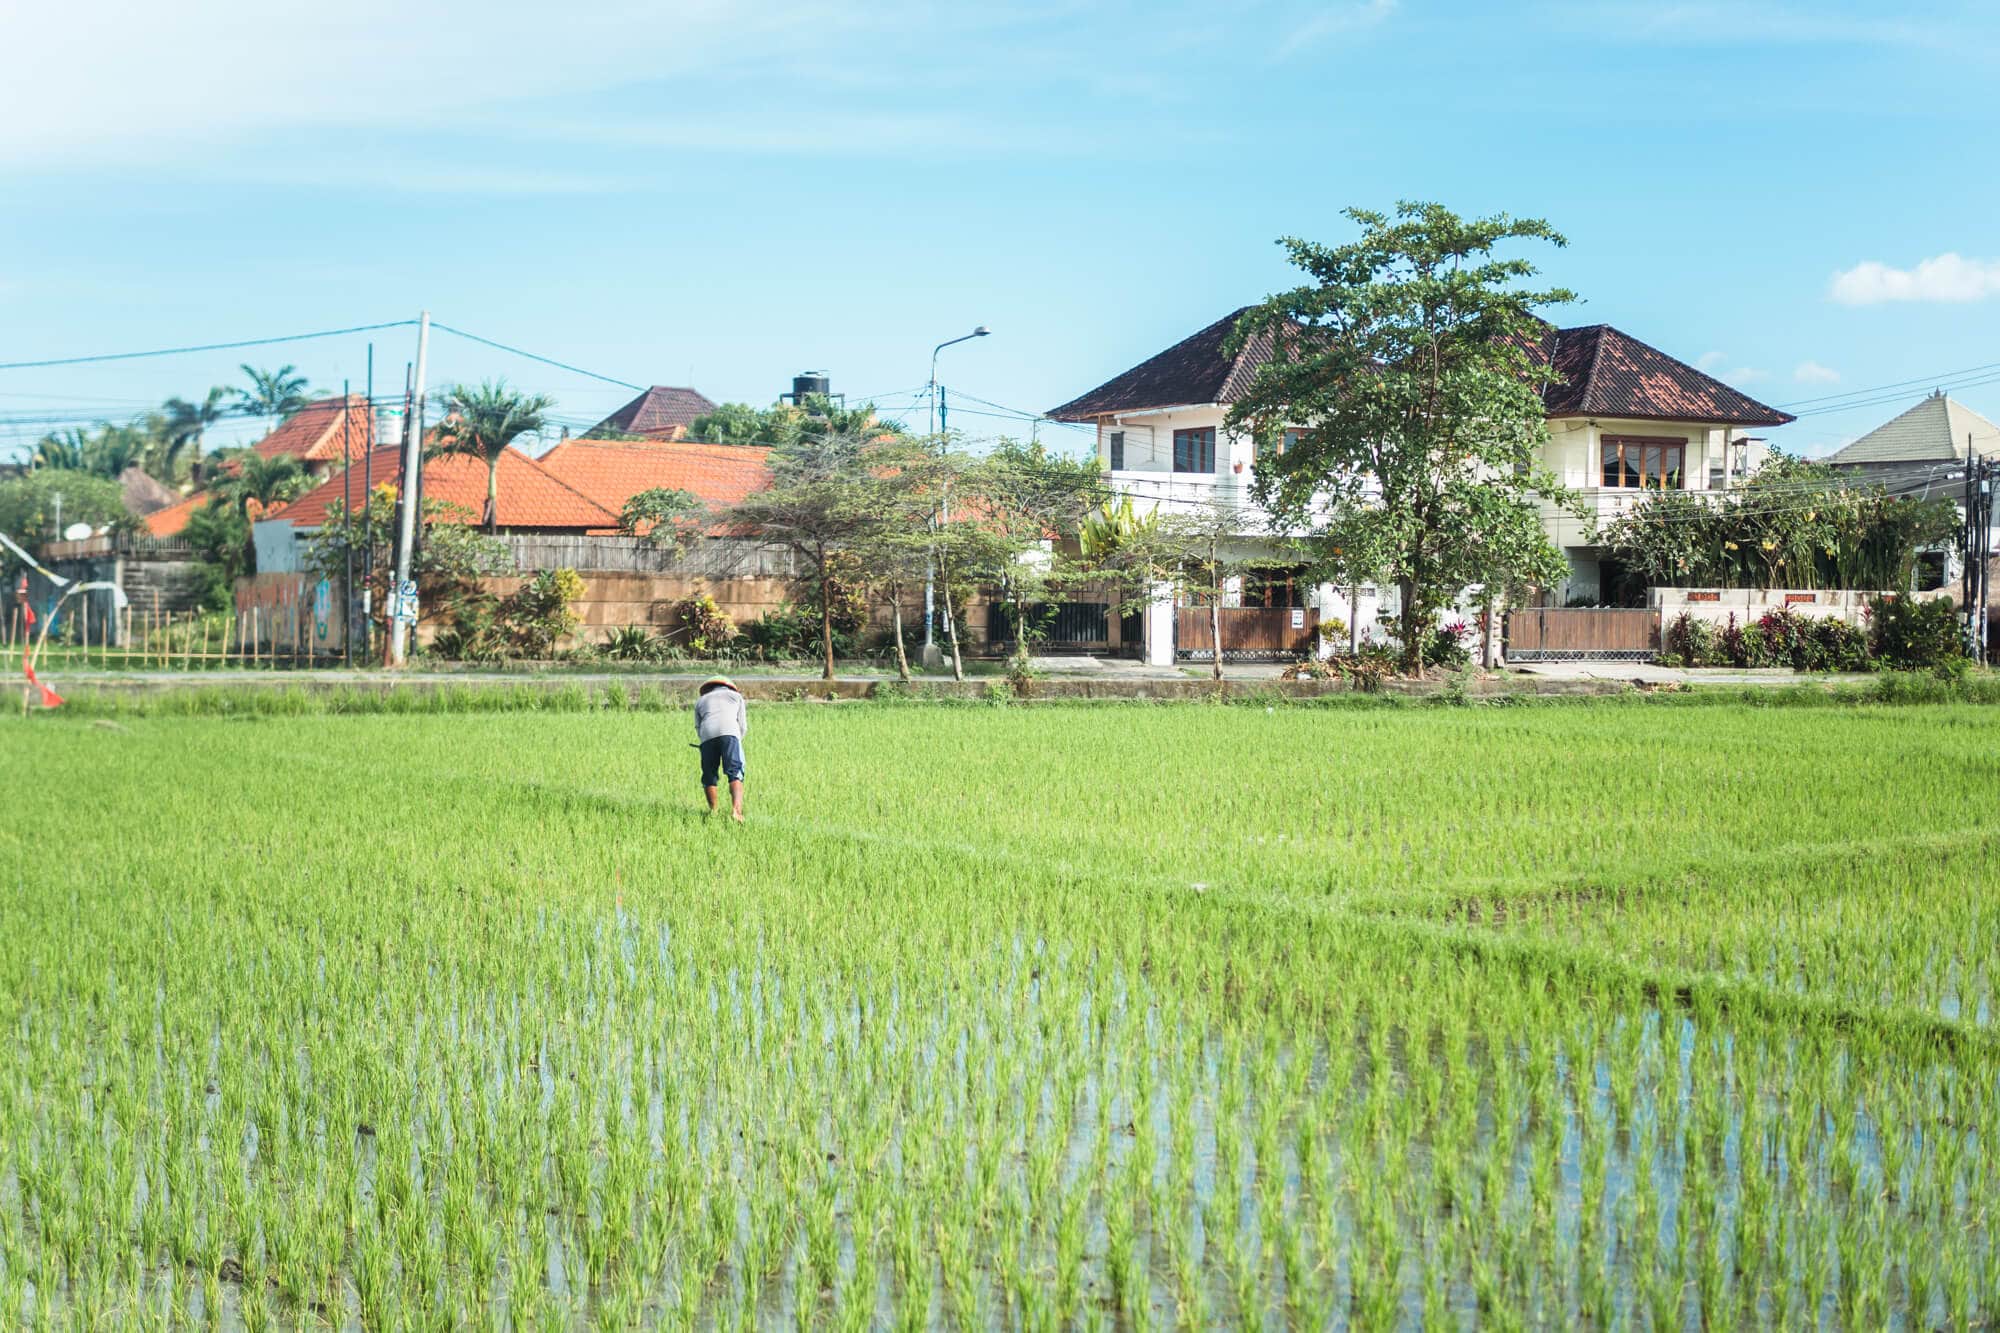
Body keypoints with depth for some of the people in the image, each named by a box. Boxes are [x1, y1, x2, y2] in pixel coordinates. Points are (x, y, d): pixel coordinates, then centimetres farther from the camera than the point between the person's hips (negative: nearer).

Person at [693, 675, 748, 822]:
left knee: (709, 776, 14)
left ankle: (713, 810, 13)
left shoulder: (701, 700, 35)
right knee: (735, 773, -10)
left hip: (707, 734, 2)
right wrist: (734, 744, 34)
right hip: (729, 732, -2)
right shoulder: (736, 696, 32)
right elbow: (743, 726, 23)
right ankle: (736, 809, -29)